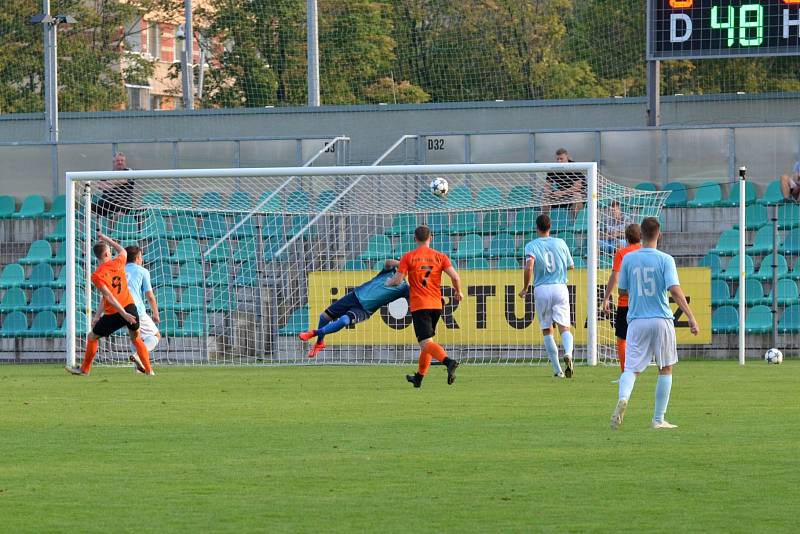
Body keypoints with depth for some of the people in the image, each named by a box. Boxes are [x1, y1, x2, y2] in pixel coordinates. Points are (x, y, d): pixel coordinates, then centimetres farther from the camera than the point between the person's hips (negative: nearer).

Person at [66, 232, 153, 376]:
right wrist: (105, 238, 34)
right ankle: (148, 369, 21)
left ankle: (84, 369, 24)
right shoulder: (118, 263, 1)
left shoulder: (97, 276, -9)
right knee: (136, 338, 25)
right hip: (130, 307, 4)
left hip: (114, 314, -4)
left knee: (92, 337, 16)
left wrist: (124, 314, -18)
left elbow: (109, 297, -17)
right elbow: (122, 251, 27)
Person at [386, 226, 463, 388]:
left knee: (426, 343, -14)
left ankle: (449, 361, -40)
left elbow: (397, 280, -7)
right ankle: (419, 378, 30)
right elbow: (455, 277, -6)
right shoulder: (440, 256, 4)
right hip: (436, 305, 4)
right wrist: (458, 292, 13)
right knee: (427, 341, 20)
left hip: (419, 306, -4)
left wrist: (388, 283, 16)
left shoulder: (408, 257, -2)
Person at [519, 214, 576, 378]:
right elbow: (571, 266, 17)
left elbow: (529, 267, -17)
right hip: (560, 288, 1)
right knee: (564, 327, -3)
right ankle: (568, 354, -35)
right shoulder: (560, 243, 7)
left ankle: (558, 370, 8)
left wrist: (525, 288, -5)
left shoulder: (531, 246, -1)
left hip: (541, 290, -1)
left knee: (547, 331, 10)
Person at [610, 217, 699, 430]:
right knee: (665, 369, 13)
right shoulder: (665, 260, -6)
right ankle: (658, 419, 12)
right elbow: (675, 290, -15)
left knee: (631, 368, 0)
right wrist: (691, 318, -16)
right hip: (661, 320, -1)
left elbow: (622, 291, 10)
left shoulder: (629, 259, 2)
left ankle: (623, 398, -33)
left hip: (636, 320, 1)